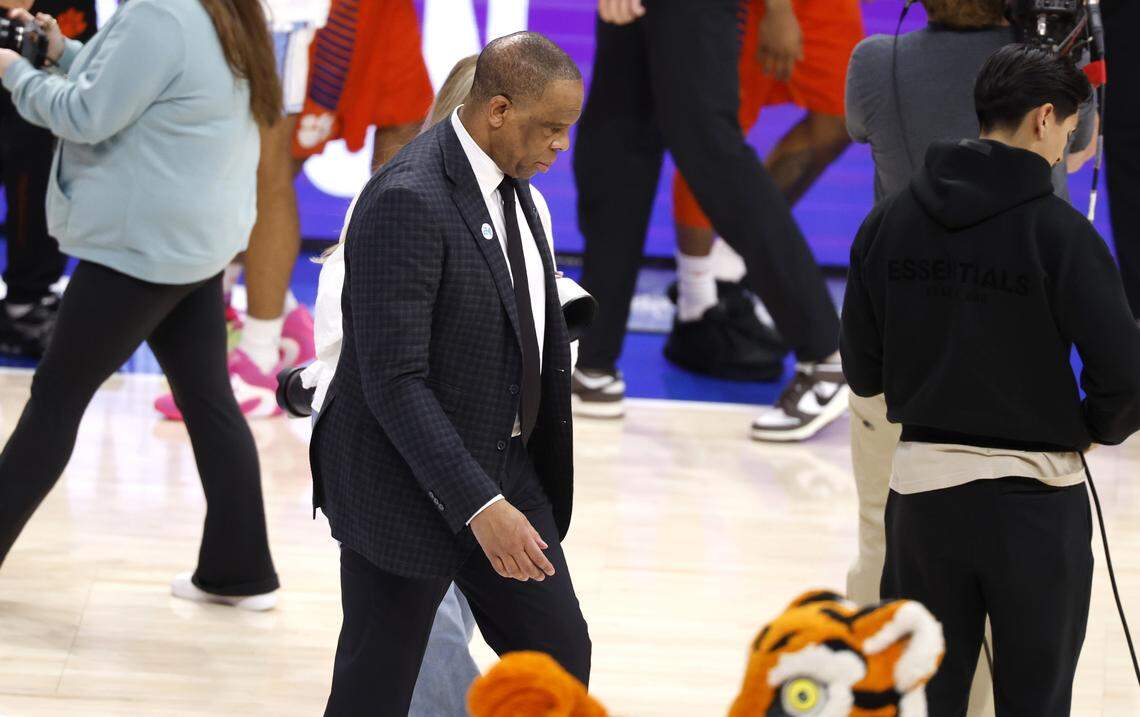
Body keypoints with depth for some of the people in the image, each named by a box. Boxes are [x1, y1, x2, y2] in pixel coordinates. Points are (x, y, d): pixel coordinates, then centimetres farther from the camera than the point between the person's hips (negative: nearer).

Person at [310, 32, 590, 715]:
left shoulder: (510, 183, 4)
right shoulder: (407, 200, -24)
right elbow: (393, 380, -26)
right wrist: (478, 507, -29)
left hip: (500, 471, 8)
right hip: (404, 486, -8)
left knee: (560, 654, 9)